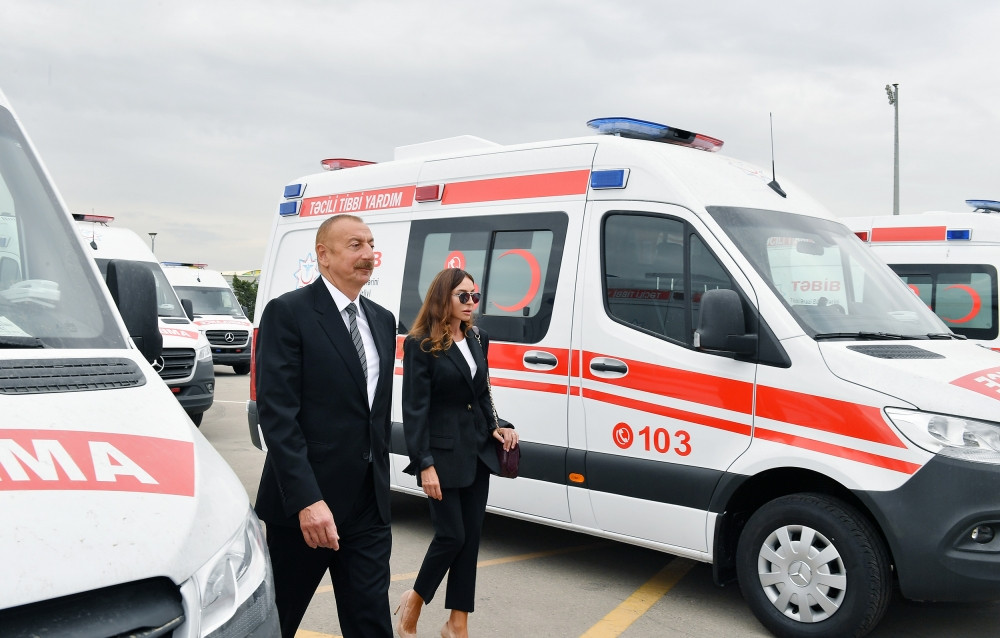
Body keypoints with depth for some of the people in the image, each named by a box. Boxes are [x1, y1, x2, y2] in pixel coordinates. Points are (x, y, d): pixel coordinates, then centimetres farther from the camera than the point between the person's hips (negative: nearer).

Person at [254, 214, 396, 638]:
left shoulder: (382, 320, 12)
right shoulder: (288, 313, -10)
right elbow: (277, 414, -17)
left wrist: (380, 481, 15)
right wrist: (307, 500, -22)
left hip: (369, 504, 5)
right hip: (305, 504, -5)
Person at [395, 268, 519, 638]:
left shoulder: (476, 341, 10)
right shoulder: (420, 345, -10)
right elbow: (414, 409, -13)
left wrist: (494, 429, 1)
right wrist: (424, 464, -17)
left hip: (478, 453, 7)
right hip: (444, 455, -6)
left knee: (471, 536, 8)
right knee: (451, 536, -3)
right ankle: (413, 602, 23)